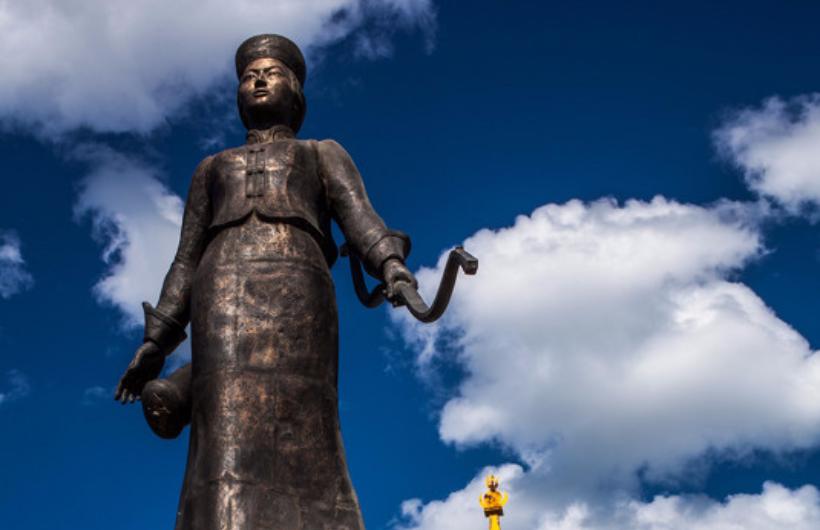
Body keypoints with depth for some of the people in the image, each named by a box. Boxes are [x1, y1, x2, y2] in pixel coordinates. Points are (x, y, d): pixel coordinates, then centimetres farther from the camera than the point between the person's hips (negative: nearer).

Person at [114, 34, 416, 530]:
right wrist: (156, 341, 13)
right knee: (227, 442, -19)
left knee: (301, 444, -18)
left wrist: (392, 265, -14)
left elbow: (361, 219, 9)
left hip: (296, 290, -2)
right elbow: (188, 259, 26)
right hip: (224, 295, 2)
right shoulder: (213, 168, 36)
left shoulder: (324, 154, 29)